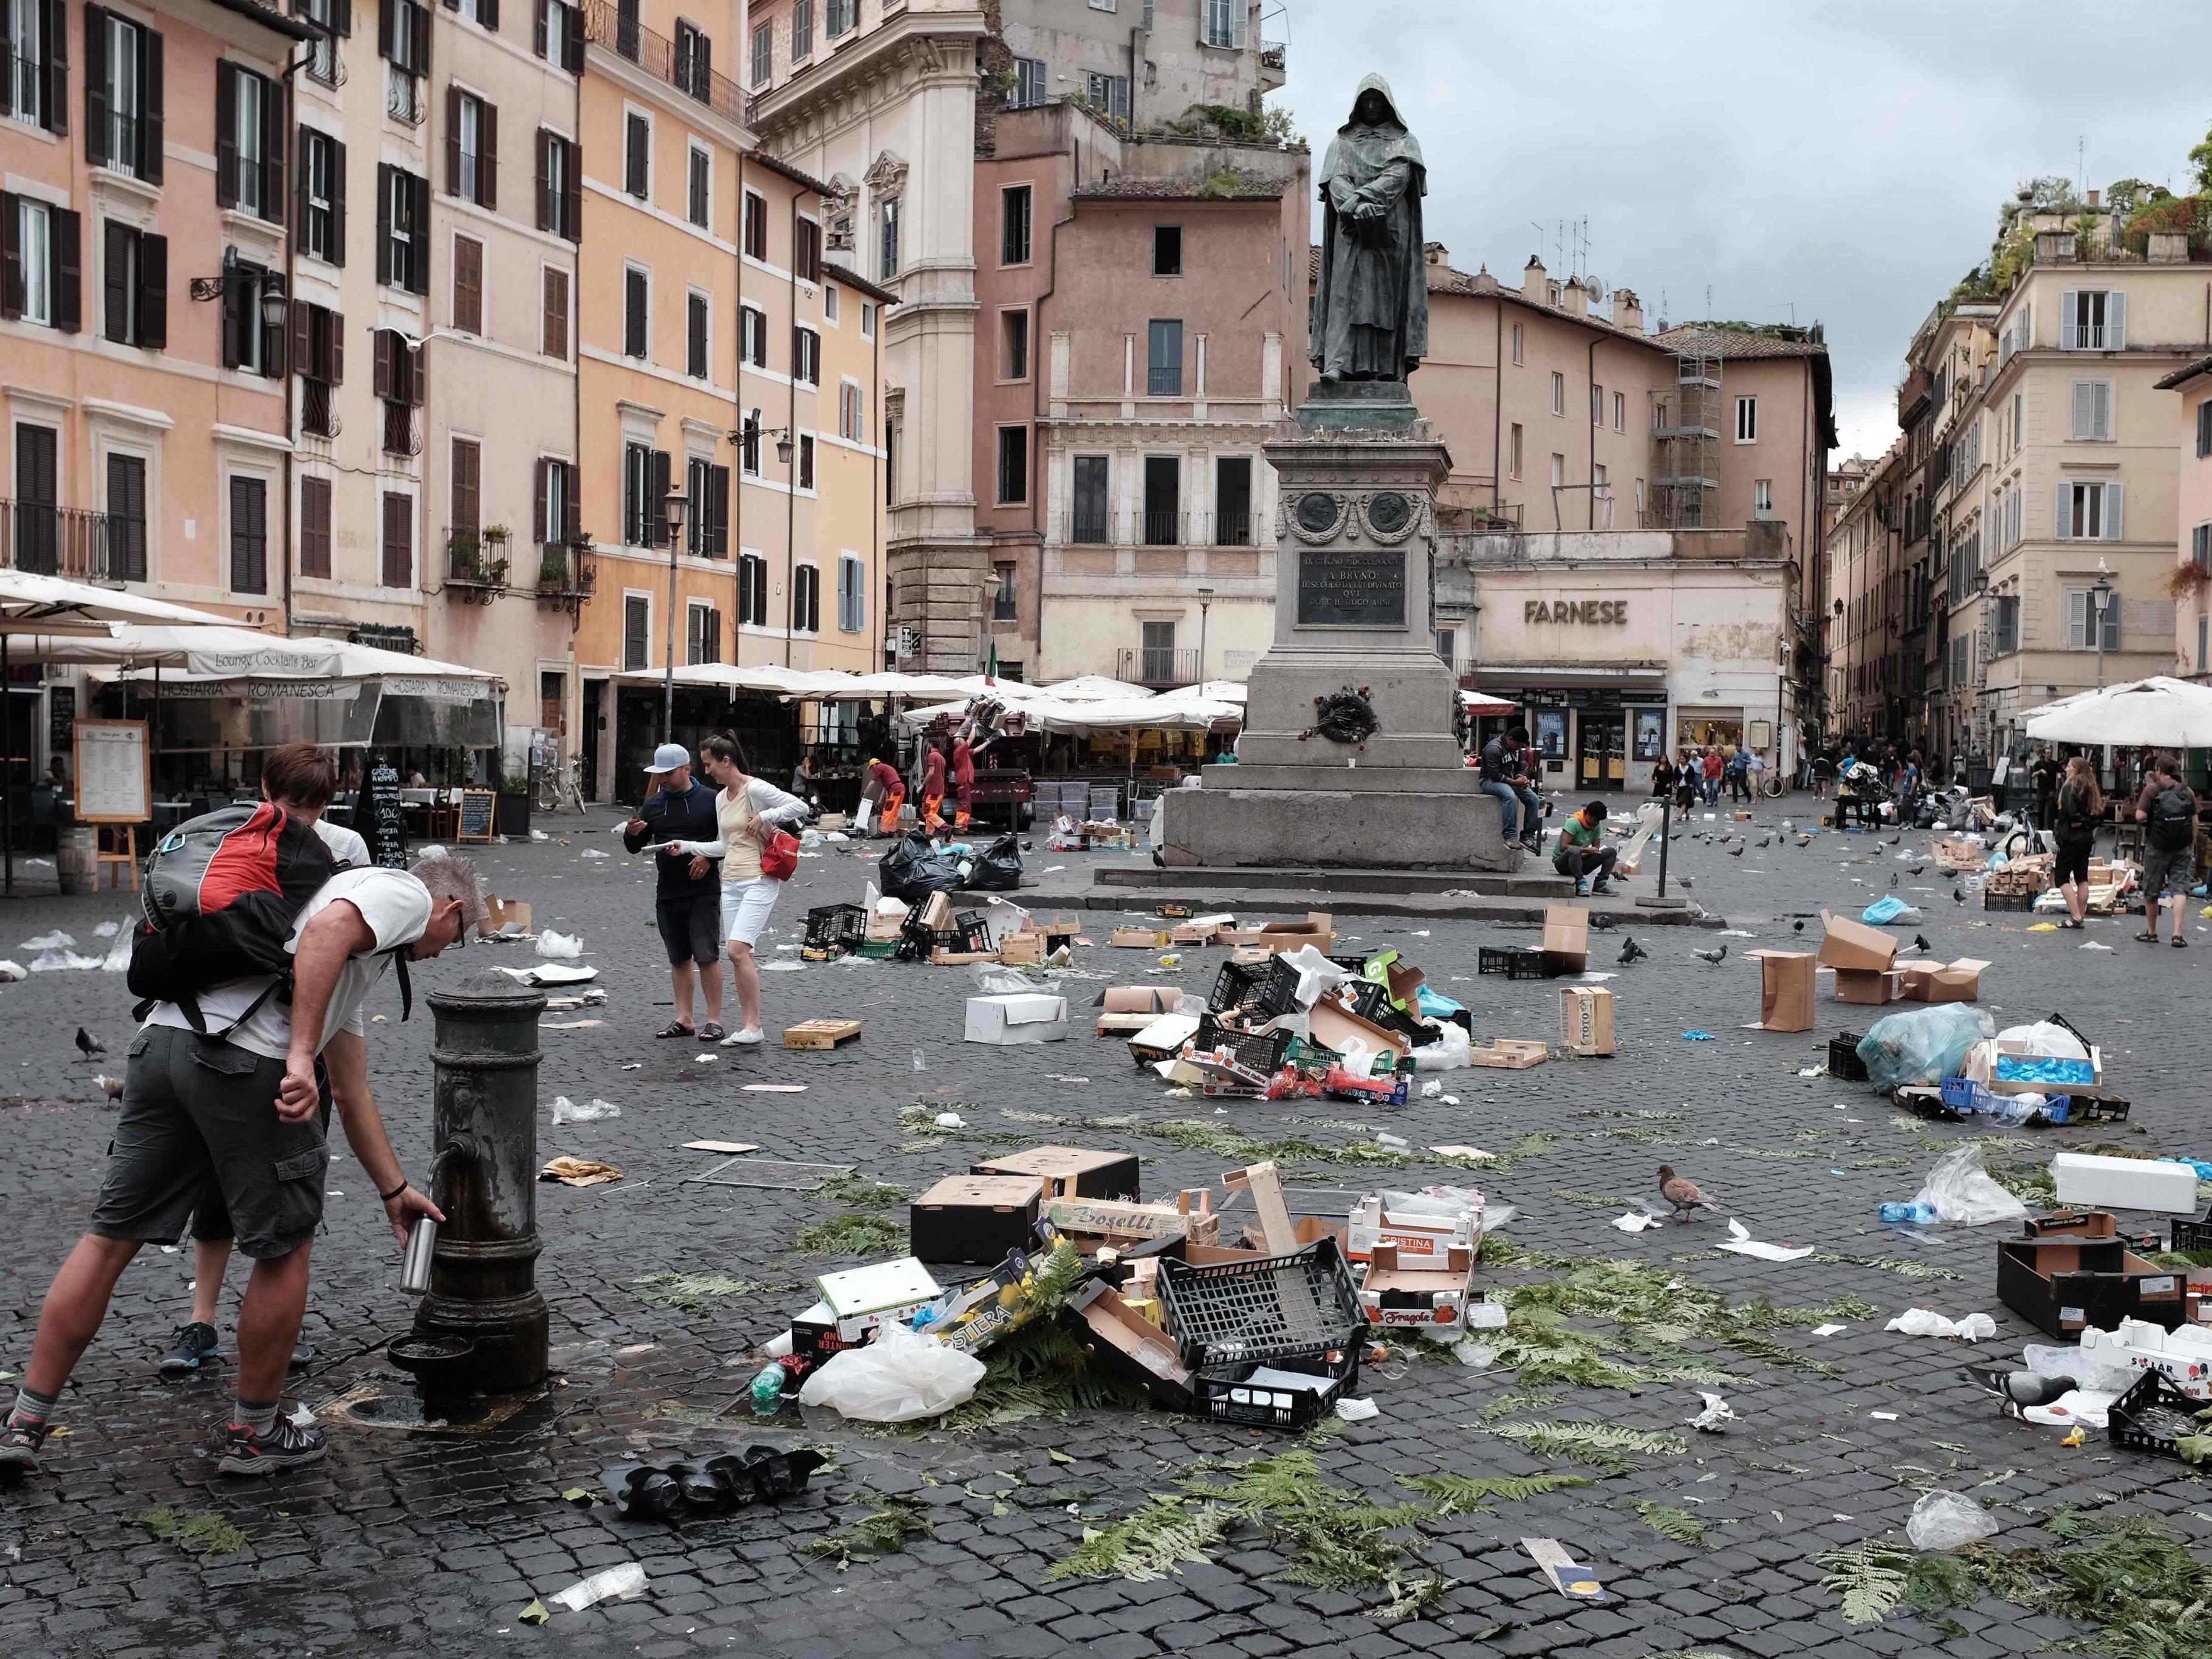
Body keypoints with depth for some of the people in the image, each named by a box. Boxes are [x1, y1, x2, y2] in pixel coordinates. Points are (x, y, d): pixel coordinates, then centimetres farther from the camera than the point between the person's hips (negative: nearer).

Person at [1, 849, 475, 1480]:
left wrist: (394, 1190, 43)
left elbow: (353, 1088, 39)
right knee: (284, 1246, 9)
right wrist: (302, 1056, -21)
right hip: (245, 1062, -9)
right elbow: (327, 930, -15)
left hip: (161, 1041, 9)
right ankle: (253, 1433, 21)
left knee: (111, 1237, 15)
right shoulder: (406, 893, 9)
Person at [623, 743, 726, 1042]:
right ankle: (683, 1020, 14)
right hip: (667, 892, 5)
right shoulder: (653, 804, 11)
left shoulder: (710, 800, -2)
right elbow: (635, 847, 15)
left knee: (707, 956, -8)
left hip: (703, 891, -5)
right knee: (679, 959, 9)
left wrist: (708, 857, -14)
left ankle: (714, 1020, -4)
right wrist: (631, 834, -8)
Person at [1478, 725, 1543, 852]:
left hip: (1511, 781, 8)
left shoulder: (1518, 748, 7)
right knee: (1510, 796, -37)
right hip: (1491, 781, -8)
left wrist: (1522, 778, -10)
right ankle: (1510, 836, -36)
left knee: (1533, 799, -10)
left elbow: (1521, 767, 14)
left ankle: (1528, 835, -5)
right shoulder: (1494, 748, -20)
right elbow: (1494, 774, -24)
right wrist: (1514, 782, -26)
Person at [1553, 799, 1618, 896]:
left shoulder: (1597, 826, 3)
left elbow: (1596, 849, 3)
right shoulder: (1574, 823, -18)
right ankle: (1581, 883, -29)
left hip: (1580, 863, 7)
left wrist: (1583, 855, -18)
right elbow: (1563, 846, -25)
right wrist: (1587, 850, -26)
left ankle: (1600, 884, -14)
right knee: (1574, 850, -41)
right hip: (1561, 862, -7)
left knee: (1611, 851, -6)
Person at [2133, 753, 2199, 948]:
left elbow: (2140, 816, -16)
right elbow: (2195, 822, 5)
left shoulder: (2152, 789, -7)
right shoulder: (2188, 792, 4)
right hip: (2183, 849, 2)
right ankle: (2178, 934, -13)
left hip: (2157, 847, -2)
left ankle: (2151, 932, 21)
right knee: (2180, 889, -1)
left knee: (2151, 892, 11)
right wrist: (2192, 846, 15)